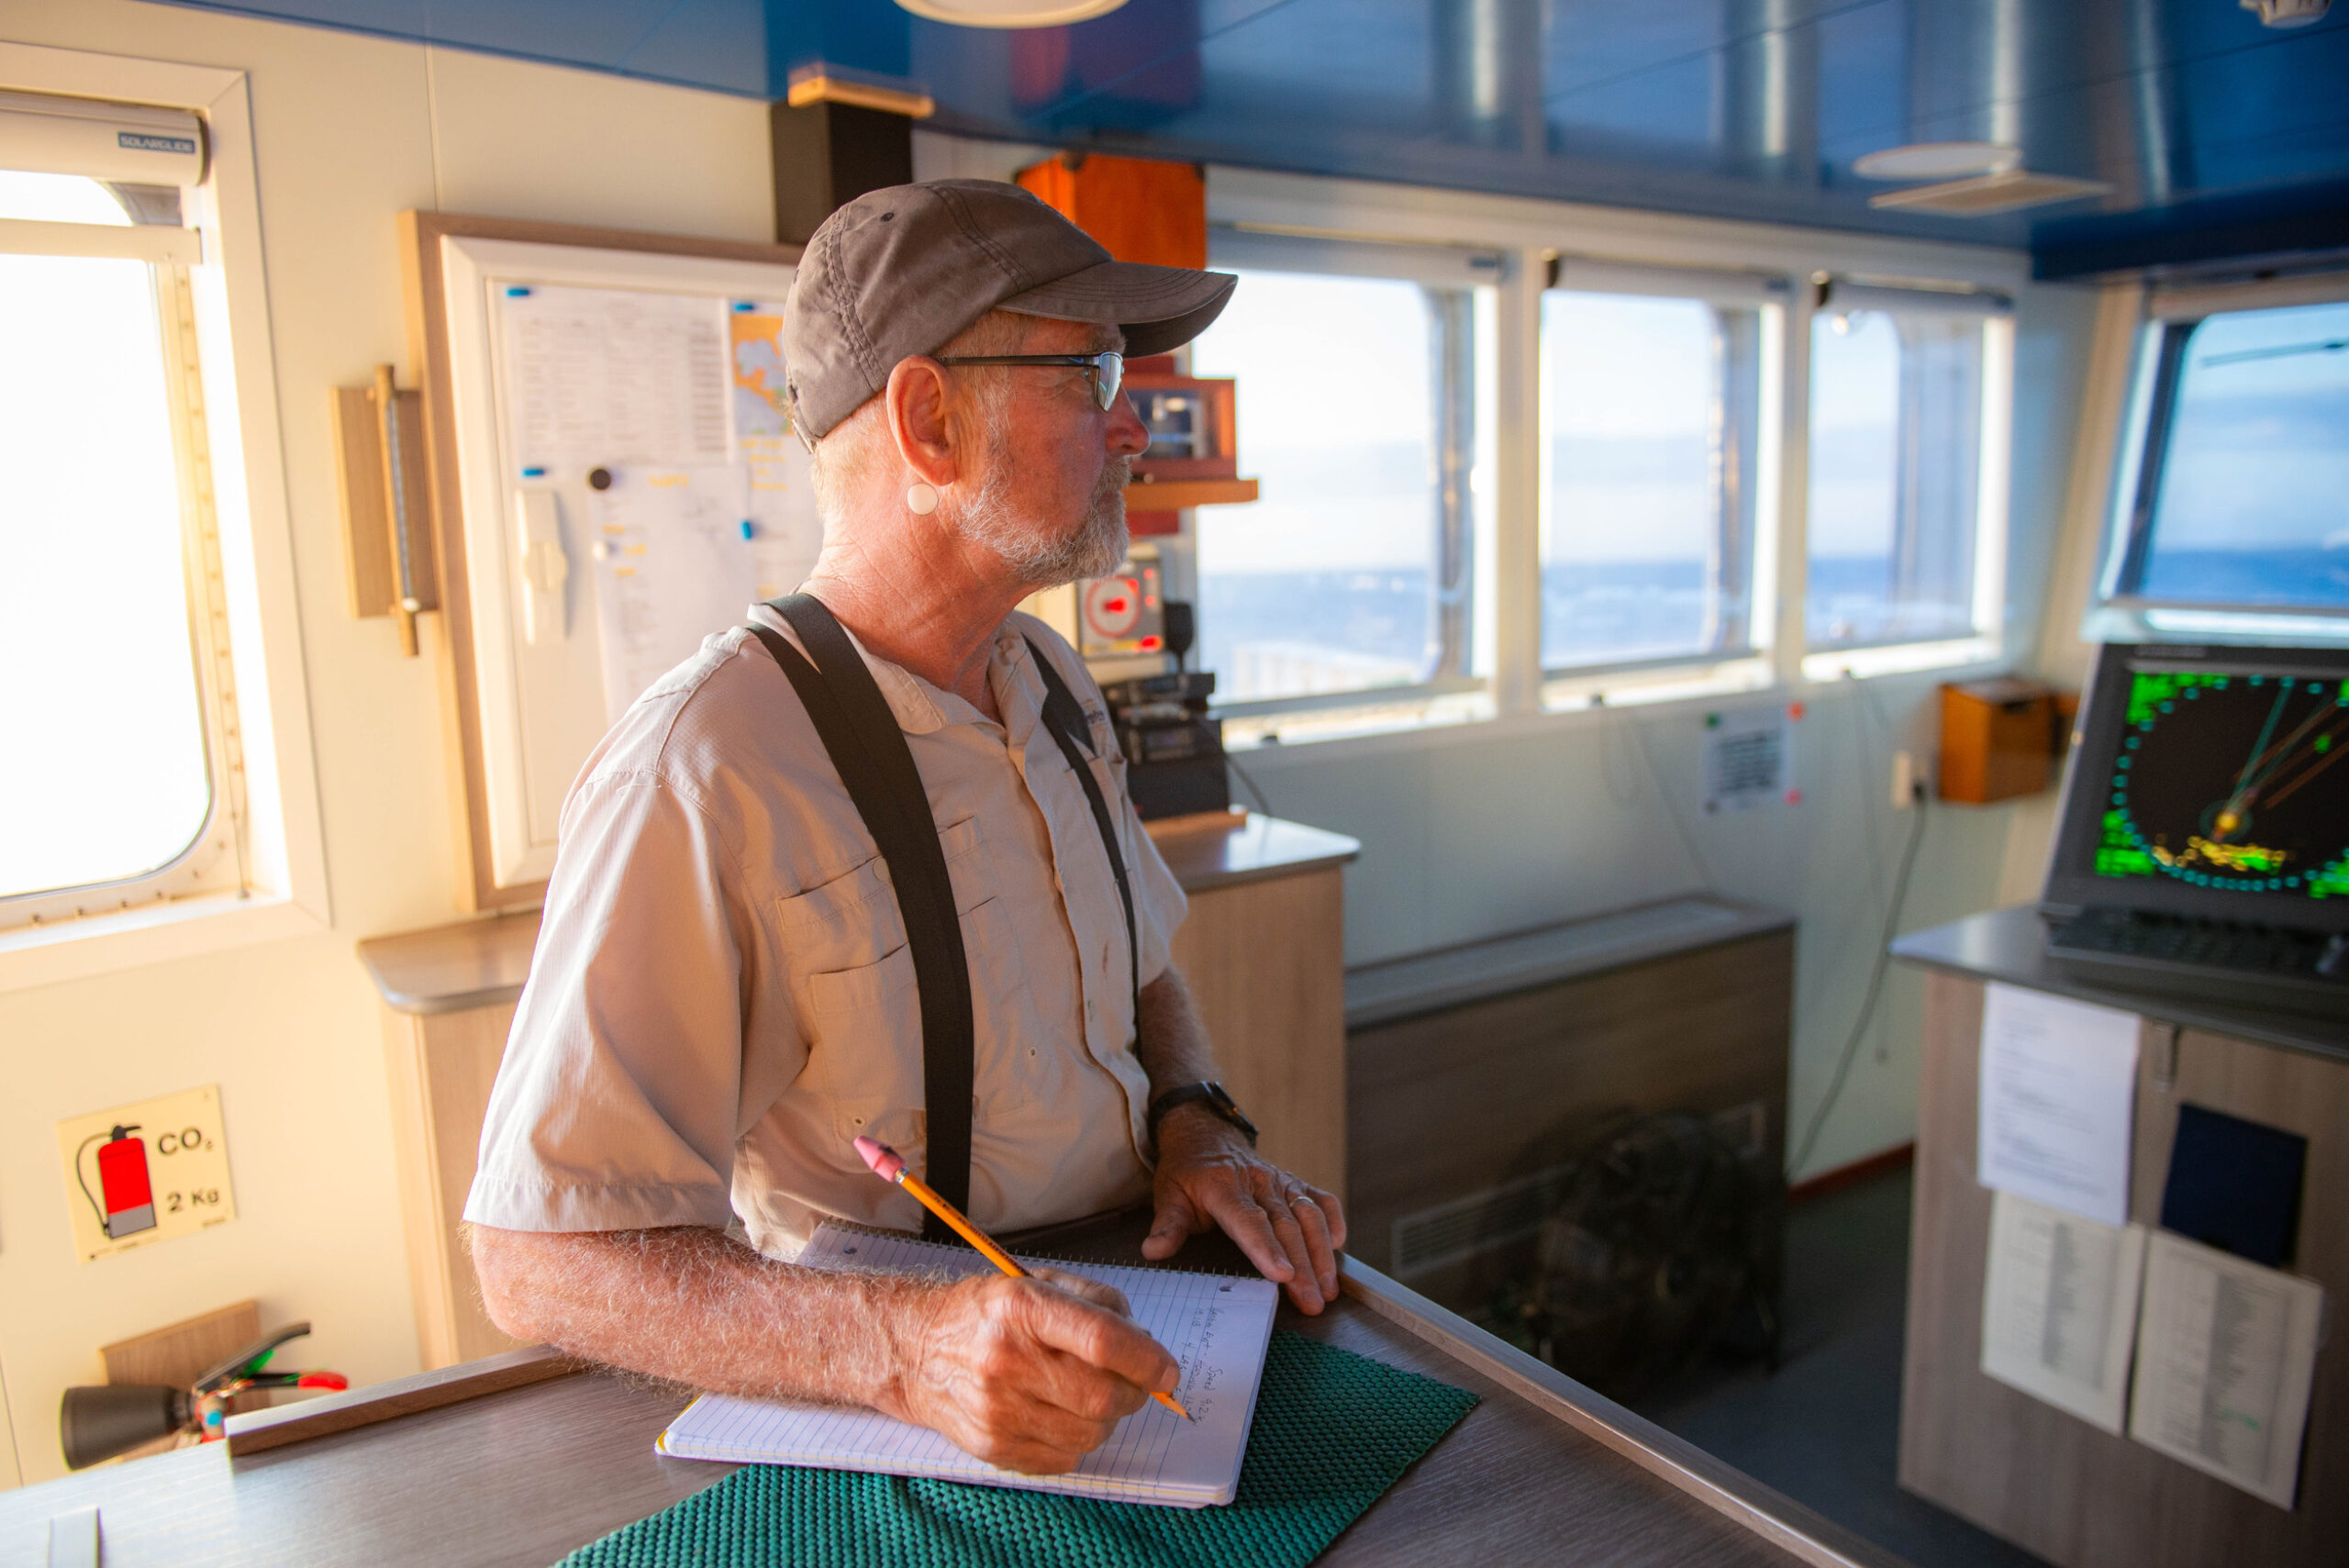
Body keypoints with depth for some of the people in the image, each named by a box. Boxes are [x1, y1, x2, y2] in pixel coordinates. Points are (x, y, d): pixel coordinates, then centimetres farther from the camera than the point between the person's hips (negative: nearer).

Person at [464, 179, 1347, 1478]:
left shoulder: (1051, 682, 6)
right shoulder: (695, 781, -21)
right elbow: (539, 1259, -20)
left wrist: (1194, 1124, -2)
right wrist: (903, 1346, -33)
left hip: (1131, 1314, 6)